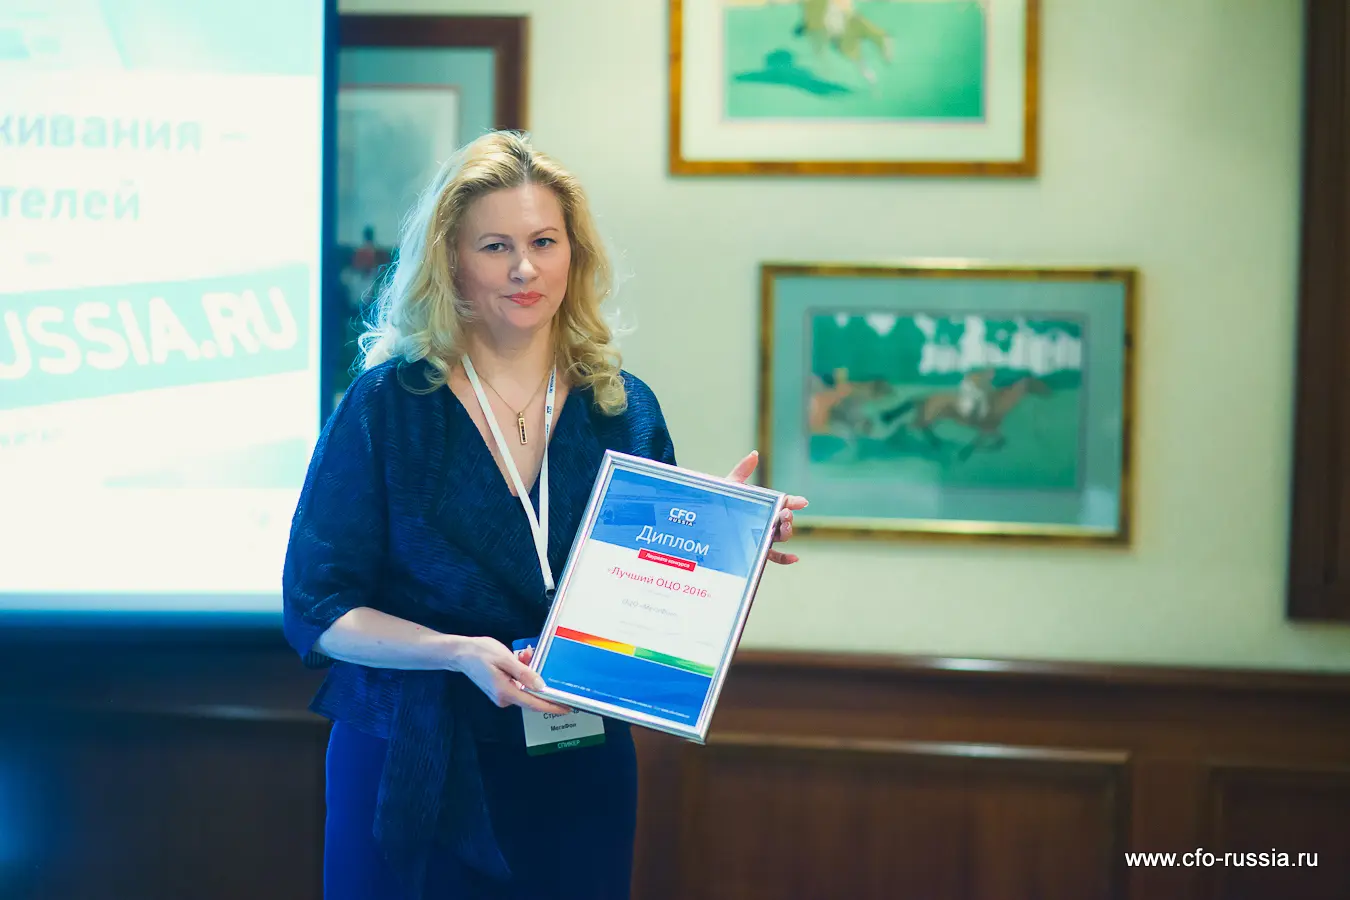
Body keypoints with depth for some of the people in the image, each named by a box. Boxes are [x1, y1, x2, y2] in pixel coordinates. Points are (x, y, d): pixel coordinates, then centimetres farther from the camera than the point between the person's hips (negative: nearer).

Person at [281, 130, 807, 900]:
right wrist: (459, 654, -22)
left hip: (578, 778, 3)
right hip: (415, 772, -2)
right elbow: (316, 609, -8)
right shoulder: (388, 403, -7)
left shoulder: (626, 411, 2)